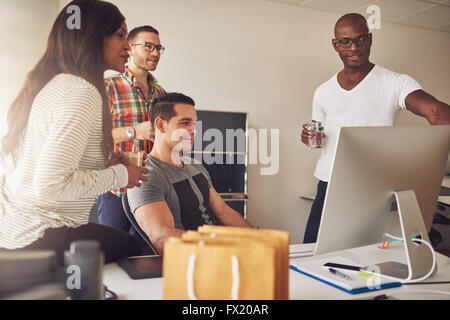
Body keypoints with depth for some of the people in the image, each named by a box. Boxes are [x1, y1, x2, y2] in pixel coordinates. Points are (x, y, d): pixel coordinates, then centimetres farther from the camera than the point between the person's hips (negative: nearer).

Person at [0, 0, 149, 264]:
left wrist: (103, 165, 9)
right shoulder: (82, 93, -21)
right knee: (132, 248, 0)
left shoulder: (52, 84, 10)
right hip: (36, 240, -9)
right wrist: (119, 175, -15)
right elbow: (49, 185, -29)